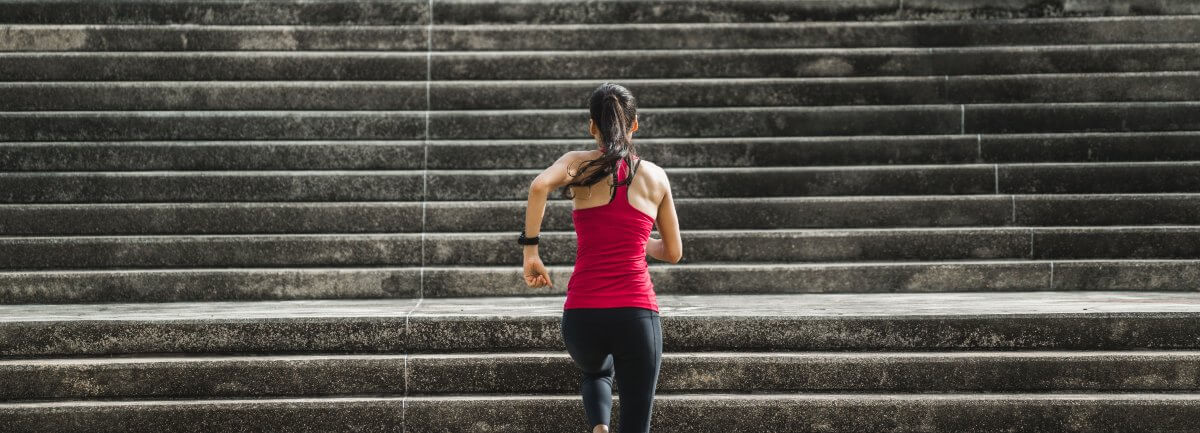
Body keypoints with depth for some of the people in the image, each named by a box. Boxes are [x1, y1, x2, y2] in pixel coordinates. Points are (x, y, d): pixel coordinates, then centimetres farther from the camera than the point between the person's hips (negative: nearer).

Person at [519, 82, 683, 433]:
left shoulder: (580, 163, 3)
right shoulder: (655, 176, 9)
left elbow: (539, 186, -20)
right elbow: (673, 253, 17)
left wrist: (530, 249, -10)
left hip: (582, 315, 1)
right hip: (637, 312, 0)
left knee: (596, 373, 35)